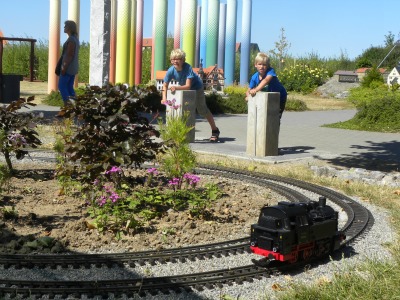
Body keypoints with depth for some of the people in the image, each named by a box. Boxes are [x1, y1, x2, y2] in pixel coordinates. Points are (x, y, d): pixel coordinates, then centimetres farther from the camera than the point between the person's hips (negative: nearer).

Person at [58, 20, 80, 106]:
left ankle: (67, 105, -9)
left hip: (68, 67, -9)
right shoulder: (75, 39, 14)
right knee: (69, 87, 11)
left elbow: (70, 55, -20)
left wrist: (64, 68, -20)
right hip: (74, 68, 9)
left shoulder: (71, 40, -15)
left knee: (62, 86, -4)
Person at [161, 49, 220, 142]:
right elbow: (165, 85, -17)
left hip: (196, 87, -4)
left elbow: (188, 86, -40)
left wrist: (176, 87, -54)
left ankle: (215, 131, 17)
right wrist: (164, 98, -31)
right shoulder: (171, 71, -25)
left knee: (202, 110, 2)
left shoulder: (187, 68, -37)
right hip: (183, 88, 4)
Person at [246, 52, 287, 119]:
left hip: (280, 97, -5)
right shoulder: (254, 77, -16)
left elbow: (266, 80, -50)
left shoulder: (270, 71, -30)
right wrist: (248, 95, -39)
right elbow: (248, 91, -14)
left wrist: (256, 90, -64)